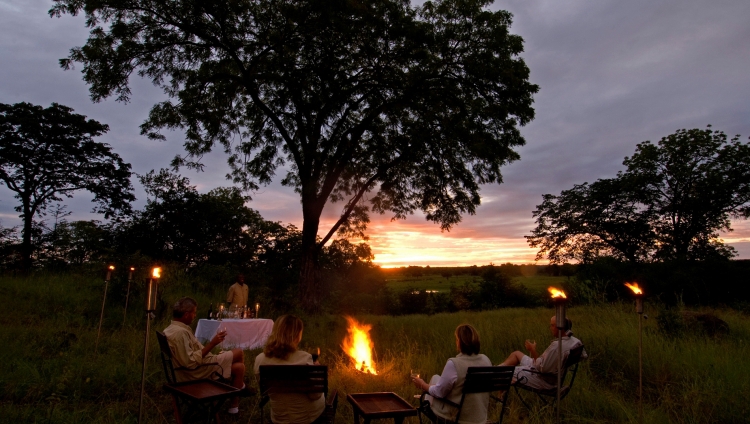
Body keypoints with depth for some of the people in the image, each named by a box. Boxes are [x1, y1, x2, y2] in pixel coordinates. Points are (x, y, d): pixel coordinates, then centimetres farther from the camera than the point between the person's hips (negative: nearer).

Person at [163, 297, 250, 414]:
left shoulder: (172, 329, 6)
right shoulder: (180, 332, -27)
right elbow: (191, 362, -30)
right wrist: (212, 344, -26)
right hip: (199, 372, -10)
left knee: (239, 367, 11)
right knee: (238, 353, 0)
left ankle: (234, 405, 19)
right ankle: (240, 386, 23)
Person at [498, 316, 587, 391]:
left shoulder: (557, 346, -36)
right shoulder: (575, 341, -9)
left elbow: (542, 368, -30)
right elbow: (584, 355, 12)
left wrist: (533, 351, -19)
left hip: (543, 380, -10)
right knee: (516, 354, 23)